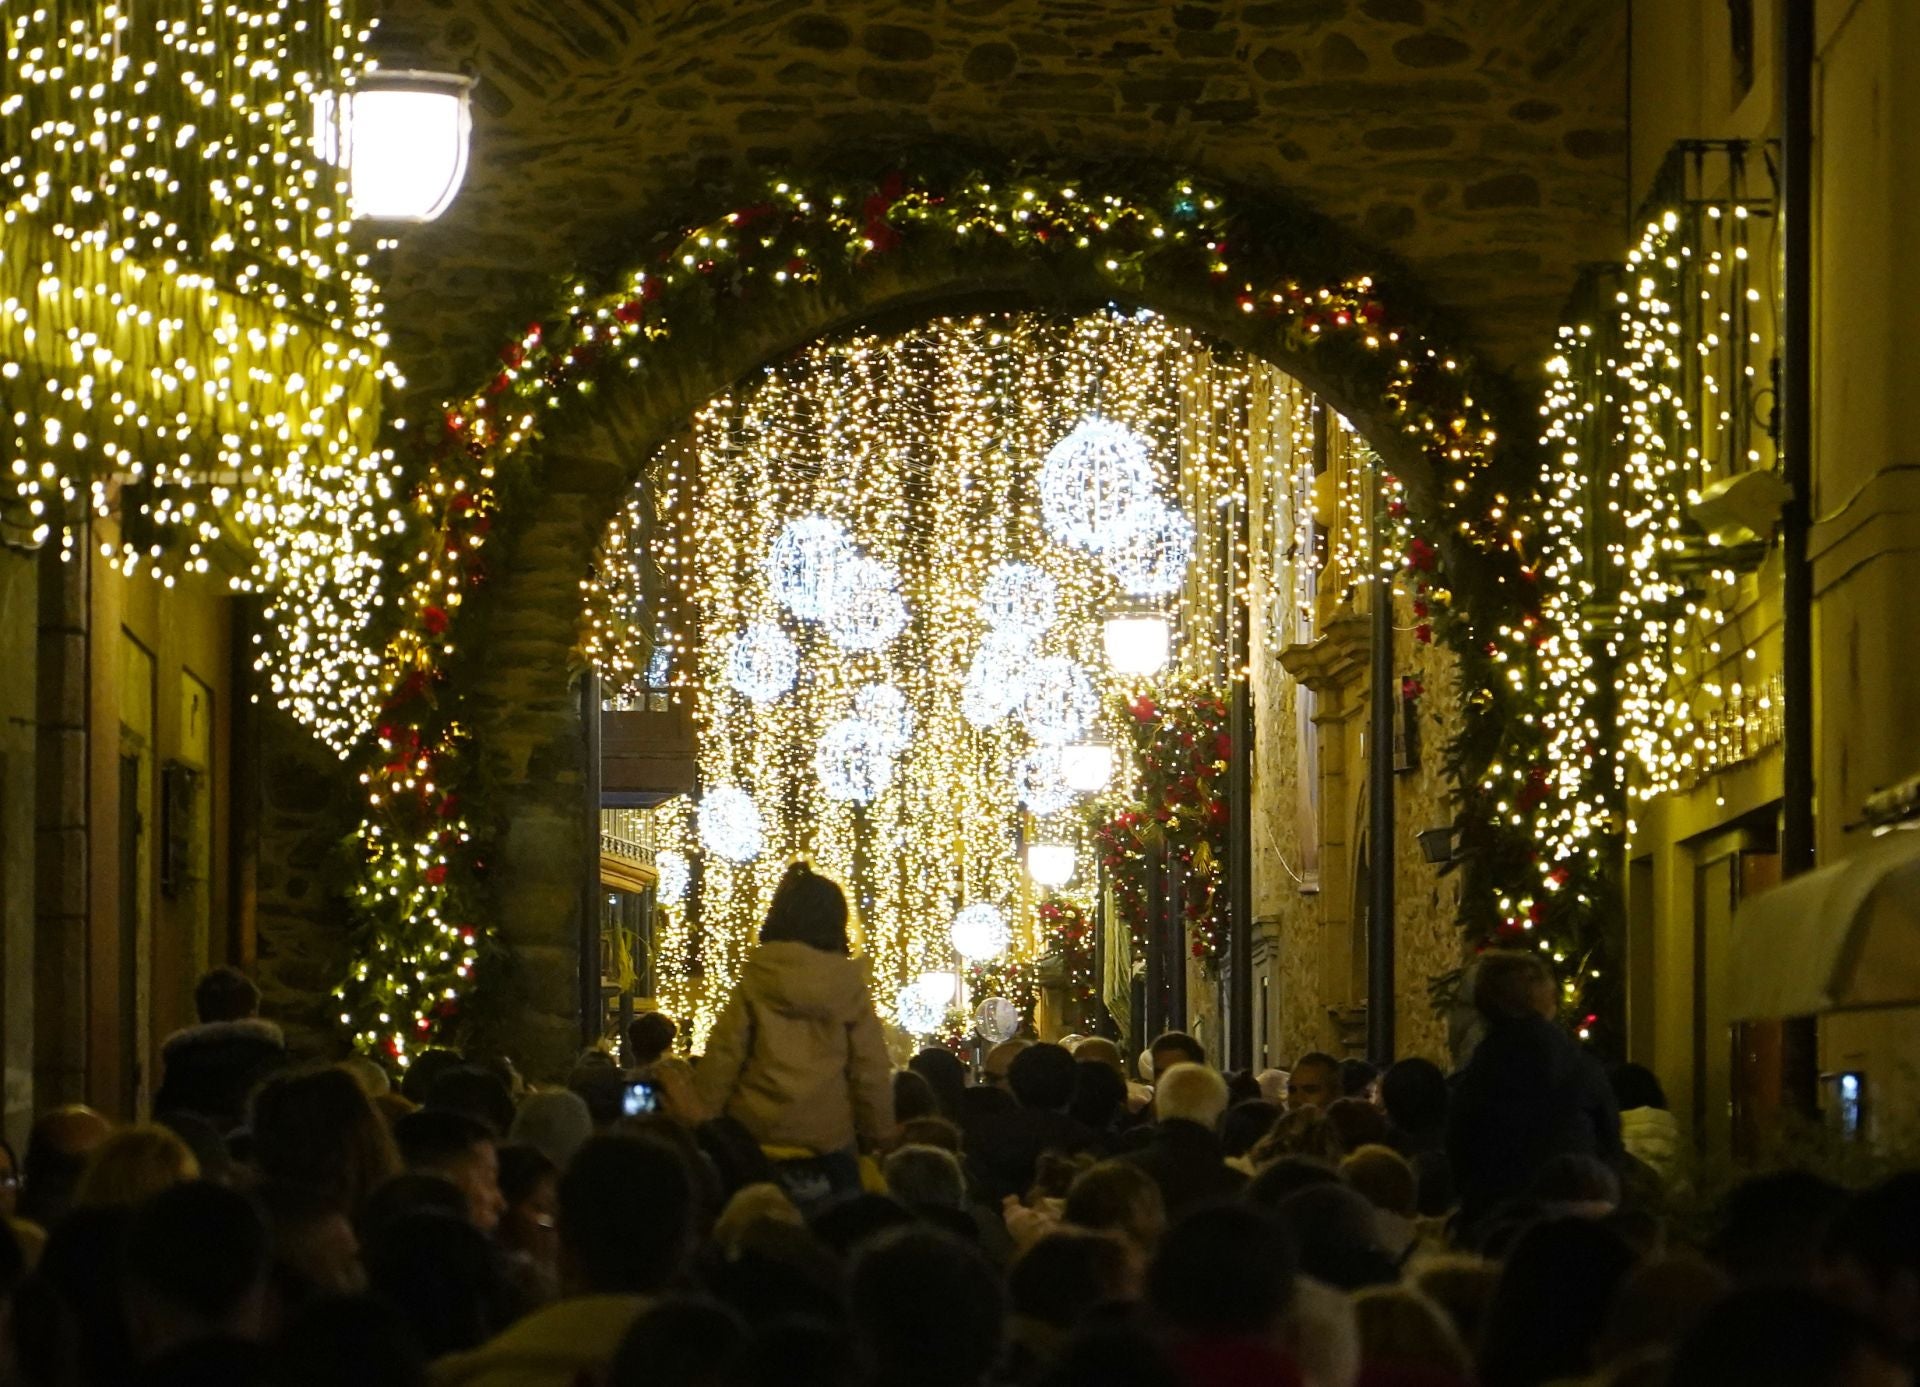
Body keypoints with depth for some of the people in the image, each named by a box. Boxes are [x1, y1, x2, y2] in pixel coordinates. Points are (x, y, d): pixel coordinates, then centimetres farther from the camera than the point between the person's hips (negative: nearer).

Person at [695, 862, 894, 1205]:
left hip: (757, 1139, 0)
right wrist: (880, 1139, 8)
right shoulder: (849, 987, -3)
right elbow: (871, 1072, -1)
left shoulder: (755, 981, -3)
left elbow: (722, 1059, -5)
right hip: (829, 1141, 0)